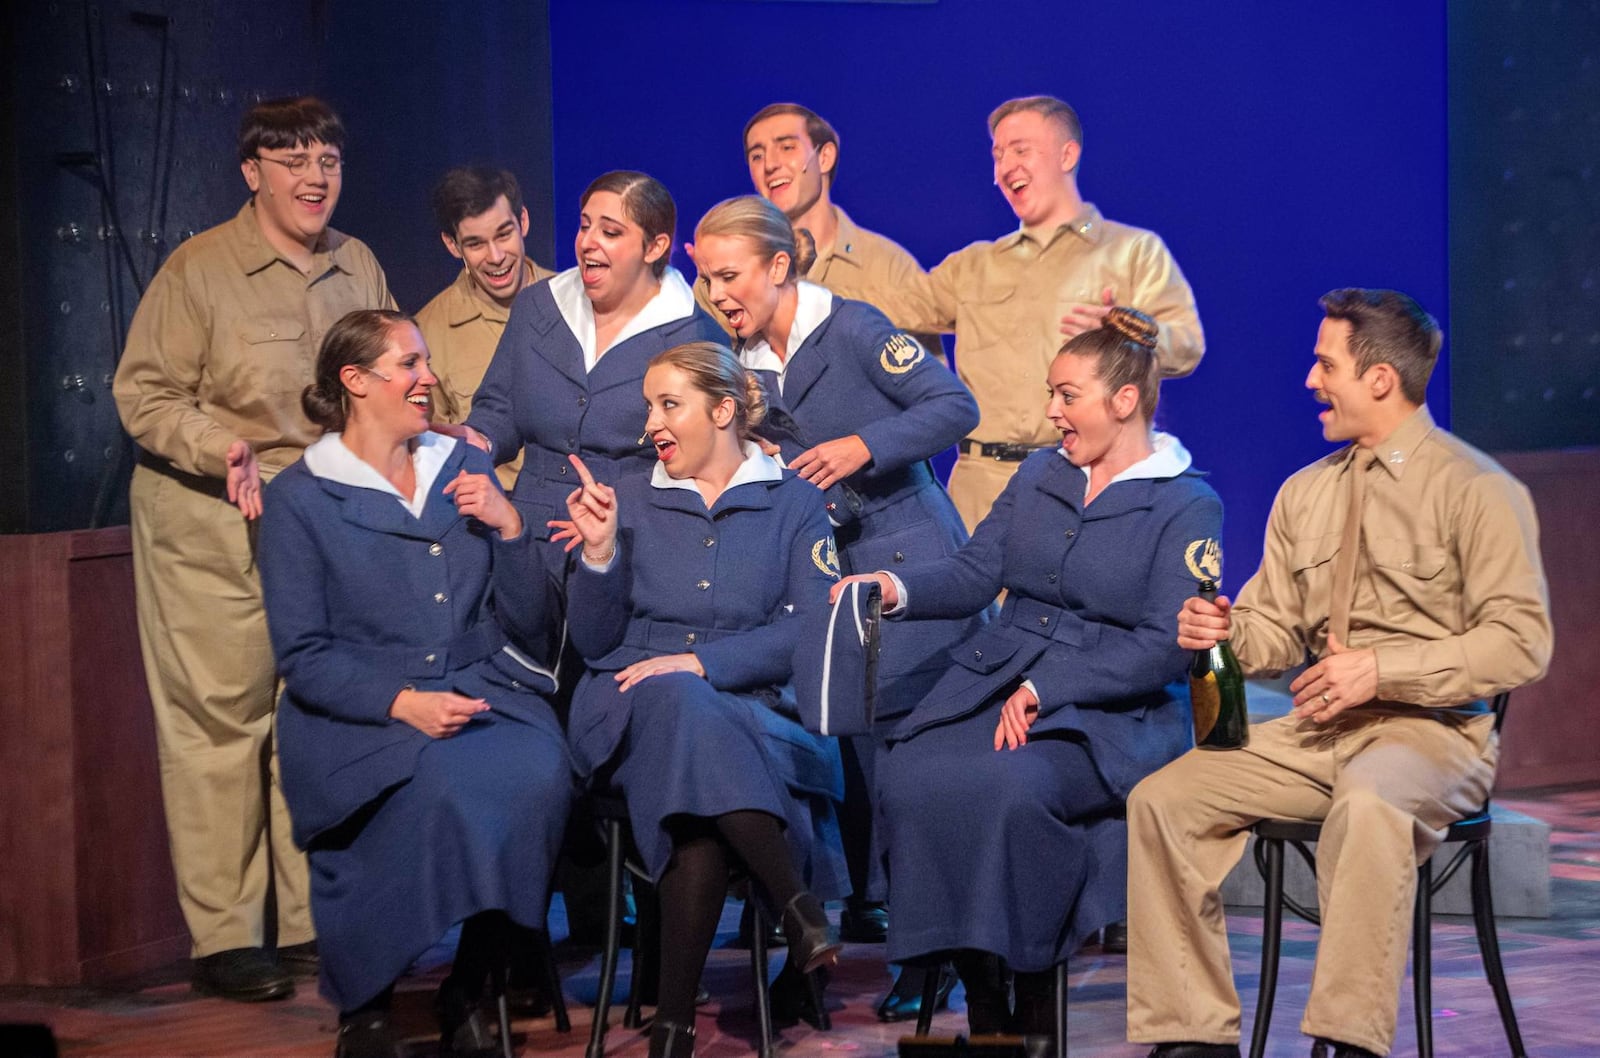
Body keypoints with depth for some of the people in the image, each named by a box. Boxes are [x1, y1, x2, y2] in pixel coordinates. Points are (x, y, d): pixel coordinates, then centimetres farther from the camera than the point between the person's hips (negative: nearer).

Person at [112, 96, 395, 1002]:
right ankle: (224, 938, 1)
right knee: (220, 718, -5)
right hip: (212, 528, -5)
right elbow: (145, 394, -6)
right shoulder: (198, 270, -7)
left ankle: (313, 923, 14)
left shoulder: (359, 267, 10)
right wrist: (220, 449, -21)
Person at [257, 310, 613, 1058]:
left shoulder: (466, 470, 16)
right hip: (360, 714, -3)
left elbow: (535, 623, 14)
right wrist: (403, 703, -18)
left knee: (538, 773, -31)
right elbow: (303, 657, -3)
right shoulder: (300, 499, 4)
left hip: (481, 690, 3)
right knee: (447, 784, -36)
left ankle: (468, 994, -16)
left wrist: (508, 528, -2)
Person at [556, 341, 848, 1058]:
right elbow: (594, 645, 12)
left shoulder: (793, 502, 12)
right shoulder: (629, 501, 17)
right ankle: (798, 905, -43)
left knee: (698, 785, -38)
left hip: (750, 707, -1)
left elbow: (810, 633, -1)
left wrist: (700, 662, -14)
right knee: (675, 702, -39)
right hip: (629, 706, 1)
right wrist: (599, 555, -5)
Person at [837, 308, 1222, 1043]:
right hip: (992, 681, 5)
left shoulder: (1188, 506, -1)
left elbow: (1164, 647, -10)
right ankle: (979, 994, -17)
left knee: (1006, 785, -35)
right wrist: (897, 588, -11)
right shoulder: (1039, 476, 17)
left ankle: (1035, 999, -19)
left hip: (1110, 715, -5)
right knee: (911, 780, -26)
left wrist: (1046, 690, -16)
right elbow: (976, 570, 10)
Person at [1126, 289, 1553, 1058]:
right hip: (1316, 729, 7)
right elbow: (1277, 628, 21)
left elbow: (1520, 642, -12)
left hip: (1430, 729, -7)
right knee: (1162, 800, -13)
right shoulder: (1306, 493, 15)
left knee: (1369, 806, -41)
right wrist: (1226, 633, -4)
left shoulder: (1474, 489, -5)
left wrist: (1382, 669, -19)